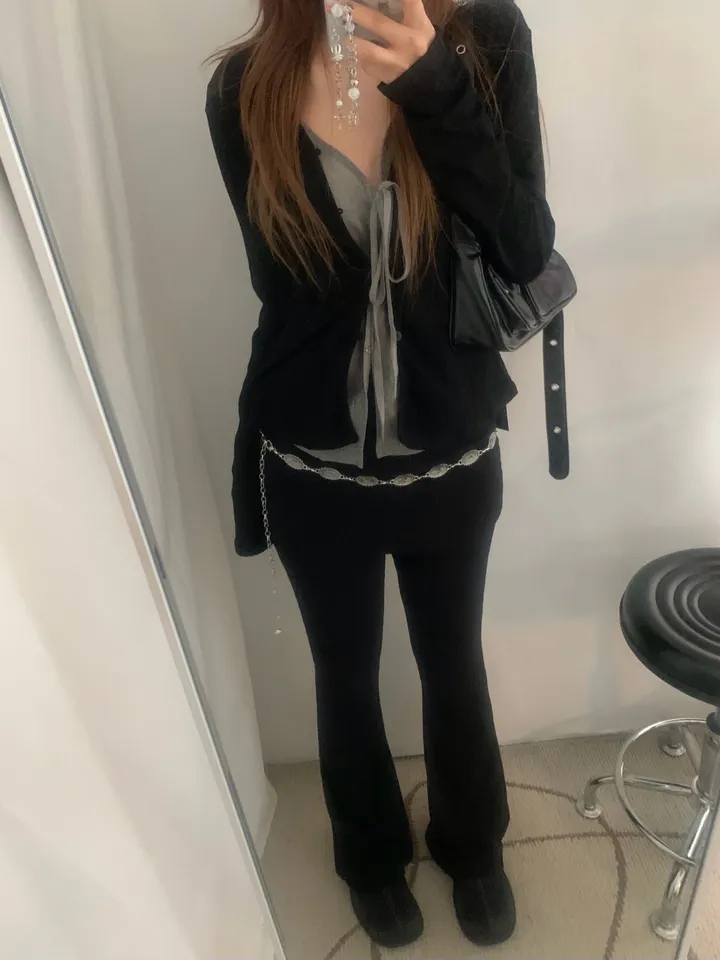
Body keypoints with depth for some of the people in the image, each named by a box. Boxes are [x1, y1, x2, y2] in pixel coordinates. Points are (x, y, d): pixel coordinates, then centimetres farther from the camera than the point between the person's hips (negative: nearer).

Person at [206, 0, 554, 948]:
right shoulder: (245, 88, -7)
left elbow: (527, 254, -16)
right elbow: (288, 284, -4)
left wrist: (435, 89, -24)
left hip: (452, 457, 0)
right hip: (313, 470, 0)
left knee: (454, 666, 22)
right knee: (346, 677, 20)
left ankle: (472, 847, 53)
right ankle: (373, 855, 52)